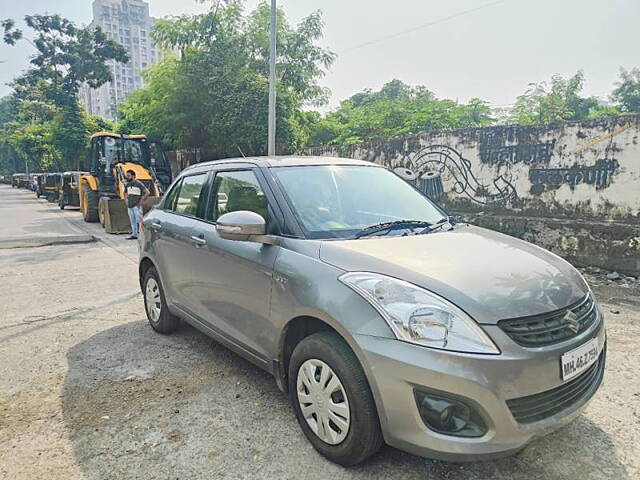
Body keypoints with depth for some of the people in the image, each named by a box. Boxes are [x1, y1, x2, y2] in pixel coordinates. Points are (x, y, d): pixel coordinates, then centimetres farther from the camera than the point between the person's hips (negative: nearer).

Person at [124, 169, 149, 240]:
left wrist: (141, 201, -12)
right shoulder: (127, 185, 12)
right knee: (132, 221, 11)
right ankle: (134, 234, 16)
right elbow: (125, 193, 31)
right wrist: (126, 200, 16)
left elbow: (147, 192, -11)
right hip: (129, 206, 7)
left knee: (139, 220, -8)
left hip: (137, 206, -7)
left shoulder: (139, 184, -8)